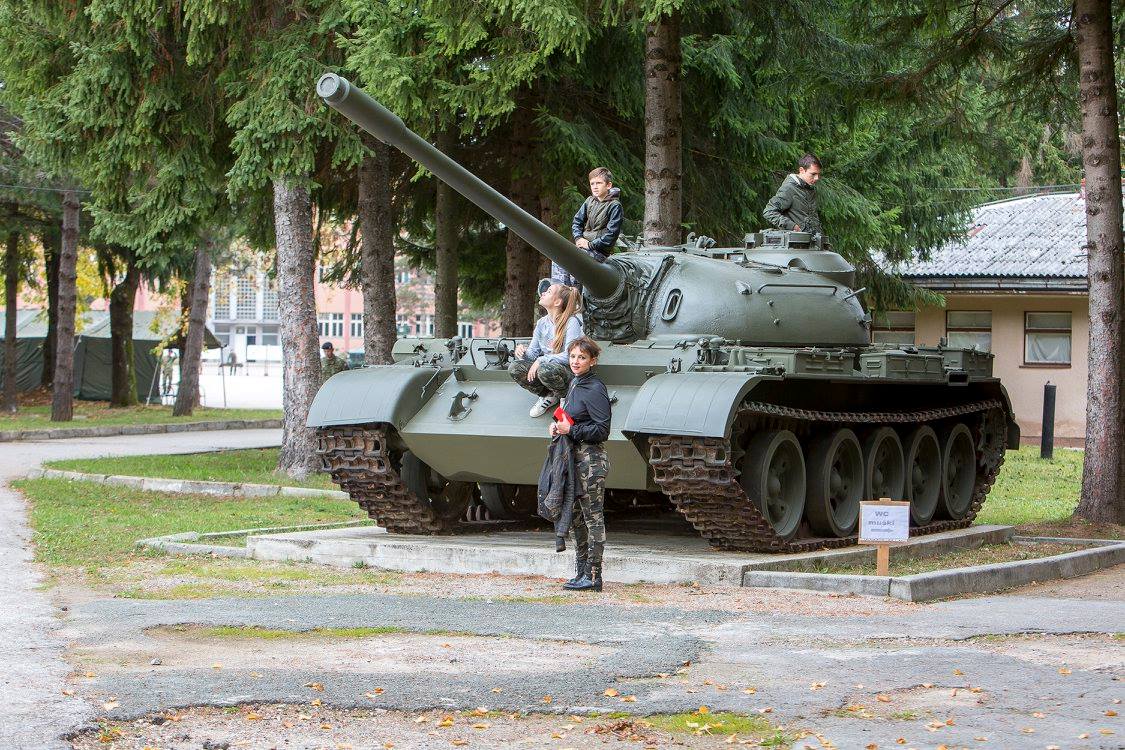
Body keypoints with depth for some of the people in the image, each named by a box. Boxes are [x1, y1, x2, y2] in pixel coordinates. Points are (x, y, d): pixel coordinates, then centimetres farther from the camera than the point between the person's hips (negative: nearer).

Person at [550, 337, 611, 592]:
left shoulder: (594, 390, -13)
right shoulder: (574, 384, 13)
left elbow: (602, 430, -17)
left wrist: (571, 430, -17)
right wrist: (558, 426, 4)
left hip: (591, 460, -10)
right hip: (575, 458, 10)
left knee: (593, 518, -5)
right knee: (577, 519, 14)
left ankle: (593, 576, -3)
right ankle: (581, 574, 21)